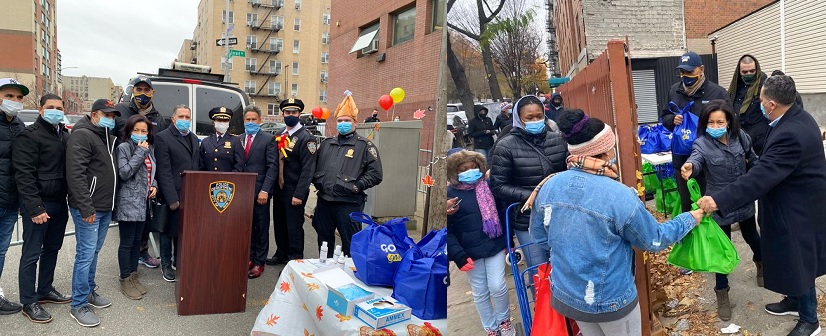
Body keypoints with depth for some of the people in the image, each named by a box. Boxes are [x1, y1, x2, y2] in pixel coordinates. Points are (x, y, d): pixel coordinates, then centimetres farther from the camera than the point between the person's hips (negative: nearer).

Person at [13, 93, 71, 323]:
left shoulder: (65, 135, 11)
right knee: (32, 254, 2)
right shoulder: (29, 135, -11)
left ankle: (45, 290, 32)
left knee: (52, 249, 17)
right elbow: (24, 175, -17)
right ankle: (29, 303, 12)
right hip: (38, 205, -7)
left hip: (59, 203, 7)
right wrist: (35, 208, -21)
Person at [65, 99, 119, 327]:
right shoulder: (82, 135, -12)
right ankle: (79, 305, 7)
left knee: (93, 252, 18)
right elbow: (75, 174, -20)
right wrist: (86, 208, -22)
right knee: (86, 254, -3)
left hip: (105, 207, 8)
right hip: (89, 209, -8)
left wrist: (111, 203, 13)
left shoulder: (109, 138, 15)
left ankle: (89, 291, 32)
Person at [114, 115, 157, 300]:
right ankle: (125, 280, 12)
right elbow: (124, 172, -19)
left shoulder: (149, 149, 11)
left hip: (143, 202, 7)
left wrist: (154, 185, 4)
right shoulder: (124, 148, -8)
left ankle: (133, 276, 25)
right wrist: (140, 152, -17)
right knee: (127, 243, 1)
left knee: (137, 241, 14)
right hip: (128, 202, -6)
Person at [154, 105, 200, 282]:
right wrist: (172, 198, -17)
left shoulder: (193, 138, 14)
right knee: (169, 231, 8)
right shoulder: (163, 138, -8)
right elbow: (164, 171, -13)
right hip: (173, 196, -5)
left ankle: (180, 261, 28)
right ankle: (166, 265, 23)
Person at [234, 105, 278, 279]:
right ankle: (250, 257, 22)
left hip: (260, 191, -4)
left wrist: (265, 190, -15)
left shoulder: (268, 139, -2)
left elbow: (272, 167, -8)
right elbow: (236, 165, 12)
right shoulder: (238, 140, 13)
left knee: (261, 227, 4)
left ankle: (259, 262, 14)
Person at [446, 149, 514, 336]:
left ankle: (504, 320, 29)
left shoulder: (488, 186, 0)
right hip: (471, 251, -1)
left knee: (497, 287, 0)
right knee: (480, 293, 10)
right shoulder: (450, 193, -8)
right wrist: (458, 255, -15)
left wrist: (508, 241, 10)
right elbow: (448, 230, -8)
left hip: (494, 245, 1)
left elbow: (502, 214, 10)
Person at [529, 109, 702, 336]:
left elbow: (539, 236, 3)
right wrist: (690, 219, 8)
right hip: (611, 300, -4)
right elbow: (654, 240, -8)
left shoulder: (549, 187, -11)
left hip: (566, 295, 4)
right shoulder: (619, 196, -24)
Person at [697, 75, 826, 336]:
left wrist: (719, 200, -41)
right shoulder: (798, 117, 0)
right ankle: (795, 300, 42)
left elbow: (760, 177, -38)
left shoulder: (790, 134, -33)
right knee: (792, 257, 23)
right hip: (796, 202, 10)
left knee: (798, 261, 6)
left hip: (798, 209, -10)